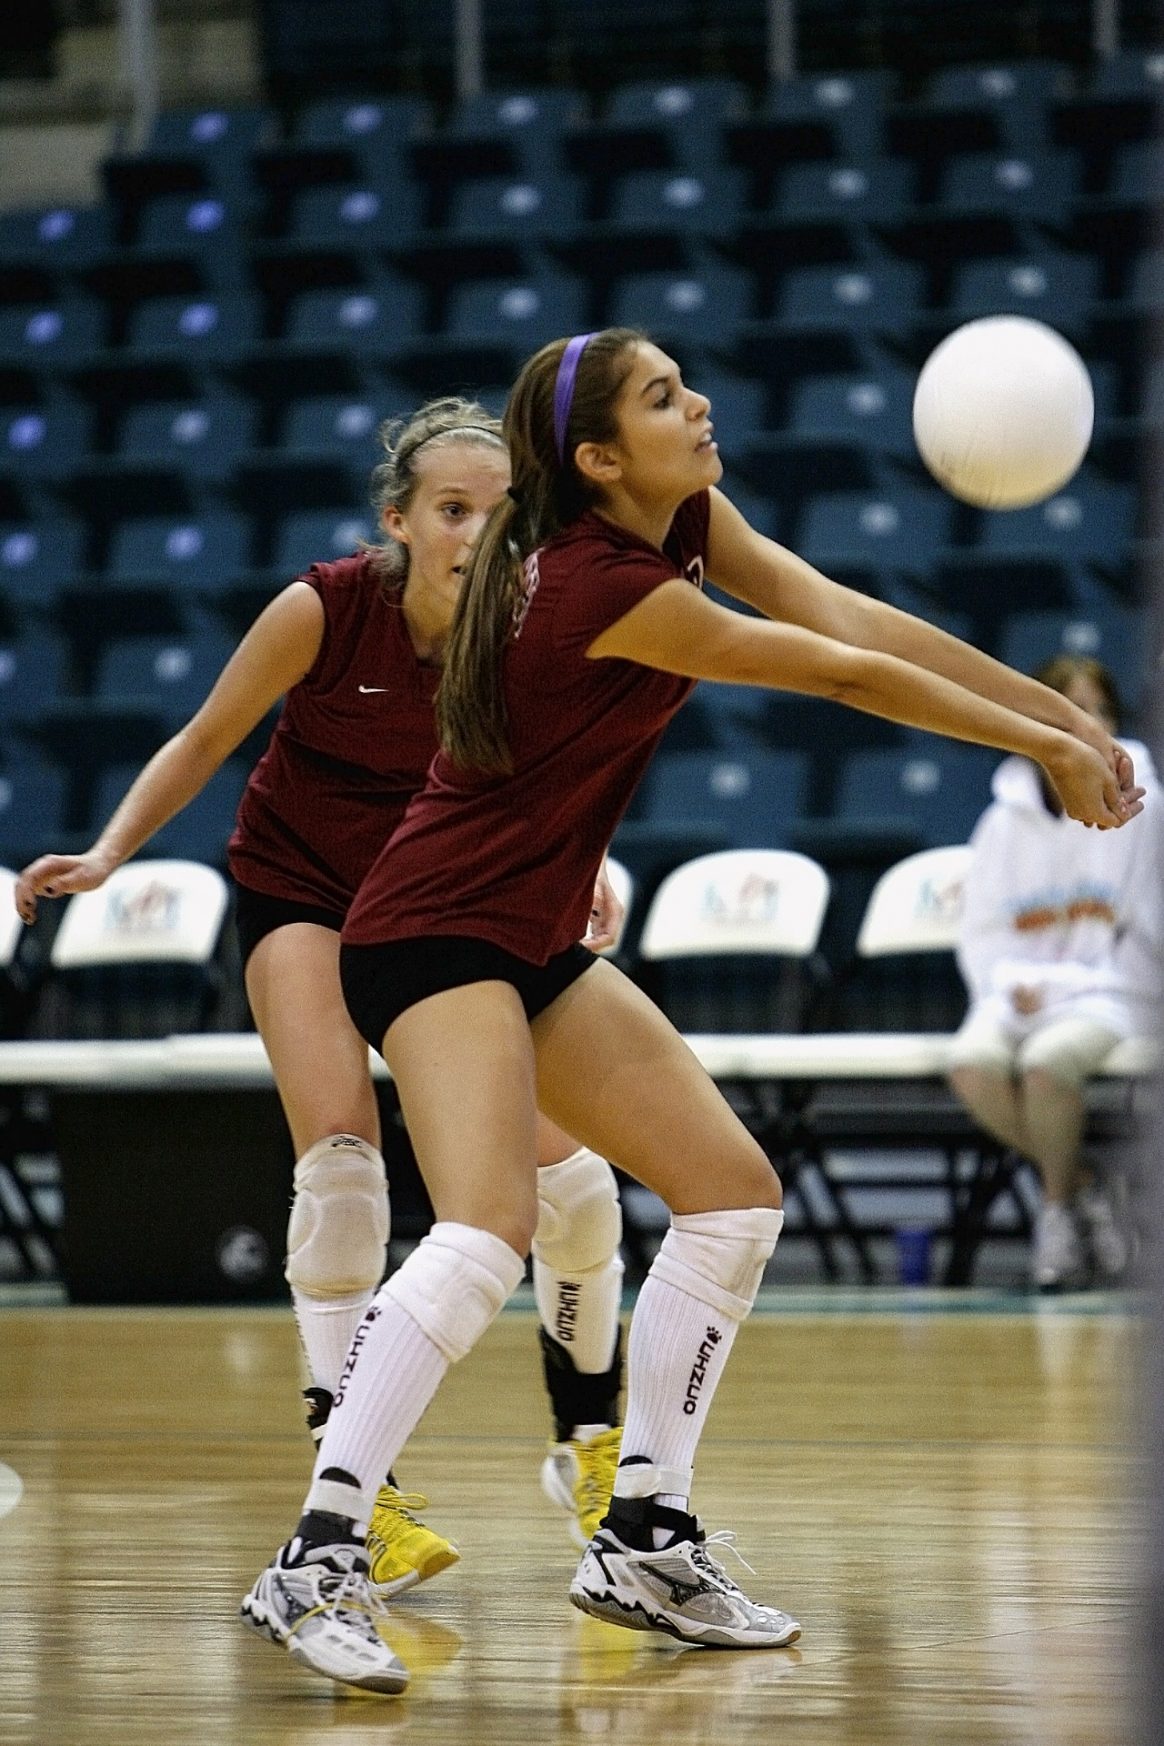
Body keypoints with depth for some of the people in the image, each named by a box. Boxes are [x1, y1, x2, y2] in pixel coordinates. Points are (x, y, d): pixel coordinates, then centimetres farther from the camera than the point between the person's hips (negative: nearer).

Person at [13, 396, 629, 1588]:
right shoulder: (322, 610, -26)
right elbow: (204, 742, -10)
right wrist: (108, 853, -20)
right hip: (300, 885, -2)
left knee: (572, 1177, -5)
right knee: (341, 1157, -22)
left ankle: (588, 1445, 19)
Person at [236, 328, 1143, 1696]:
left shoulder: (685, 517, 2)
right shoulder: (605, 588, -24)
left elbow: (850, 618, 0)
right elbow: (847, 674, -15)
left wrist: (1060, 714, -2)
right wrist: (1043, 746, -6)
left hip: (537, 943, 10)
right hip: (436, 933, -10)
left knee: (733, 1193, 9)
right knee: (487, 1231, -28)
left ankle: (643, 1539, 12)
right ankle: (315, 1566, -29)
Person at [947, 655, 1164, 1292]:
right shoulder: (1005, 822, 9)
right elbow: (980, 932, 11)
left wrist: (1063, 985, -10)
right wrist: (1011, 984, -9)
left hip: (1110, 997, -3)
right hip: (1020, 993, 3)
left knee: (1047, 1060, -36)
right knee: (972, 1062, -31)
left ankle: (1059, 1204, -9)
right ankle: (1083, 1184, -9)